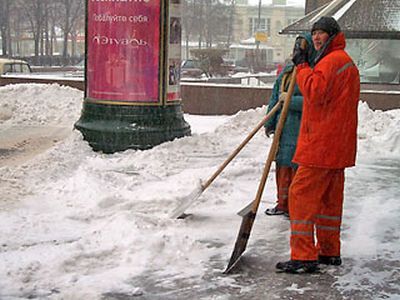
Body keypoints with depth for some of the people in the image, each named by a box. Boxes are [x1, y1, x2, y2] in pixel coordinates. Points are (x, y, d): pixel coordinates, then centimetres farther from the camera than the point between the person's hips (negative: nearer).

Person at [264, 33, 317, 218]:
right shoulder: (287, 69, 14)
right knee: (282, 166, 14)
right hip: (283, 127, 8)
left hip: (300, 129, -7)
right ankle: (283, 204, 27)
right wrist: (269, 123, 14)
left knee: (297, 168, -4)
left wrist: (290, 100, -19)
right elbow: (275, 97, 16)